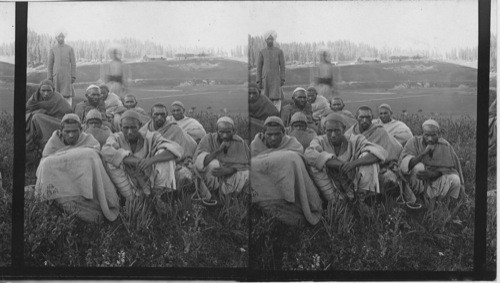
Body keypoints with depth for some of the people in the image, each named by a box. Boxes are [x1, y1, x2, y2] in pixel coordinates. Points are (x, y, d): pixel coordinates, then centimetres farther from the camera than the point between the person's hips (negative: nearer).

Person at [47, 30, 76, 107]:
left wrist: (73, 76, -5)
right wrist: (49, 78, 3)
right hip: (56, 75, 2)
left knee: (68, 94, -7)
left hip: (67, 75, -2)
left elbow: (73, 63, 2)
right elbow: (49, 65, 9)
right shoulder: (53, 50, 9)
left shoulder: (70, 49, 5)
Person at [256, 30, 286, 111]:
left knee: (277, 98, -10)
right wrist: (259, 81, 3)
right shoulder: (262, 52, 9)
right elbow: (259, 67, 9)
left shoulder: (279, 51, 5)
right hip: (265, 78, 1)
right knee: (267, 98, 2)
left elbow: (282, 66, 4)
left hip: (276, 78, -1)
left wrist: (282, 79, -3)